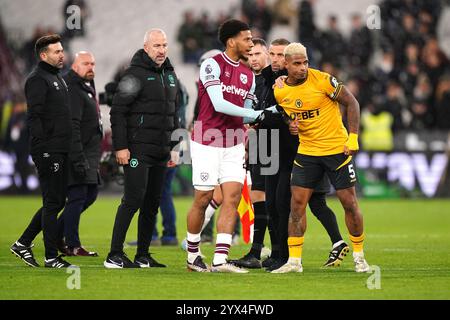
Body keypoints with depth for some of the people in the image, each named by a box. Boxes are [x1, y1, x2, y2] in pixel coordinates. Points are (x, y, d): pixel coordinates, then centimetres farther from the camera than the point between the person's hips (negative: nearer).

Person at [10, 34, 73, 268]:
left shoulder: (57, 78, 20)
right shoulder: (38, 80, -10)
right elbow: (34, 117, -17)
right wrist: (43, 151, -23)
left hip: (60, 152, 10)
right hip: (49, 152, -10)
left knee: (57, 201, 12)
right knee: (52, 203, -6)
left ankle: (23, 244, 18)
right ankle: (51, 257, -1)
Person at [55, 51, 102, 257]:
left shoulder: (86, 87, 19)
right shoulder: (73, 90, -15)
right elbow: (72, 127, -23)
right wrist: (78, 158, -27)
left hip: (88, 155, 10)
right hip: (77, 154, -10)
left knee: (91, 193, 14)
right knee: (78, 197, -8)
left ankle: (58, 232, 22)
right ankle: (72, 245, -3)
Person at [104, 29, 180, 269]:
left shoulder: (170, 75, 16)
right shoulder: (135, 74, -8)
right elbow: (118, 111, -12)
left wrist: (174, 147, 20)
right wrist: (120, 146, -16)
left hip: (160, 151, 8)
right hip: (138, 148, -8)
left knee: (152, 203, 8)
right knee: (133, 199, -13)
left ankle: (143, 256, 14)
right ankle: (114, 255, -11)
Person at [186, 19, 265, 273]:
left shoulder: (248, 75, 12)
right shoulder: (212, 65, -10)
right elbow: (219, 104, -20)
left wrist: (265, 114, -4)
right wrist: (256, 113, -21)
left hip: (233, 145, 6)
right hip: (207, 144, -6)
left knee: (233, 196, -7)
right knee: (203, 199, -1)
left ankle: (220, 260, -9)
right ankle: (193, 256, 17)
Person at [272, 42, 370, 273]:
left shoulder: (322, 81, -15)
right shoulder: (279, 91, -2)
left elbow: (351, 103, -7)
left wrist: (353, 138, -13)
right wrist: (290, 125, -7)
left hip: (337, 148, -3)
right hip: (306, 151, 3)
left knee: (349, 203, 1)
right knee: (297, 203, -5)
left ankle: (359, 256, 17)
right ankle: (294, 261, 0)